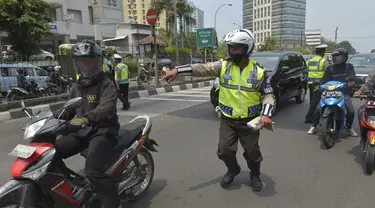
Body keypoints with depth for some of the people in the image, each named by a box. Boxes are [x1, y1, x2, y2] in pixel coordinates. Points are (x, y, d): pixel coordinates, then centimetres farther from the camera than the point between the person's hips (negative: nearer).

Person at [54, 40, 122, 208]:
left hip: (103, 131, -7)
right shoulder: (77, 87, 17)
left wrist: (86, 118, -45)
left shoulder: (107, 85, -8)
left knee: (93, 171, -26)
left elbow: (106, 108, -26)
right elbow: (69, 109, 25)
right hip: (82, 131, 8)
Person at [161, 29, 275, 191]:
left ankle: (255, 175, 40)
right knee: (225, 150, 1)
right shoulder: (223, 66, -6)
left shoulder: (258, 72, -7)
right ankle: (233, 170, 34)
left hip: (249, 121, -1)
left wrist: (266, 114, -18)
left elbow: (268, 95, -2)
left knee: (252, 151, 9)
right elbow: (202, 68, -15)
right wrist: (177, 70, -27)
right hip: (227, 119, 1)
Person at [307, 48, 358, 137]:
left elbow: (352, 75, -9)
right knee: (318, 108, -12)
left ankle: (348, 127, 14)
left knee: (351, 111, -14)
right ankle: (313, 126, 5)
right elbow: (325, 79, 6)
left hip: (344, 92, -1)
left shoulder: (349, 66, 7)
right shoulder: (330, 68, 9)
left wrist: (351, 80, -31)